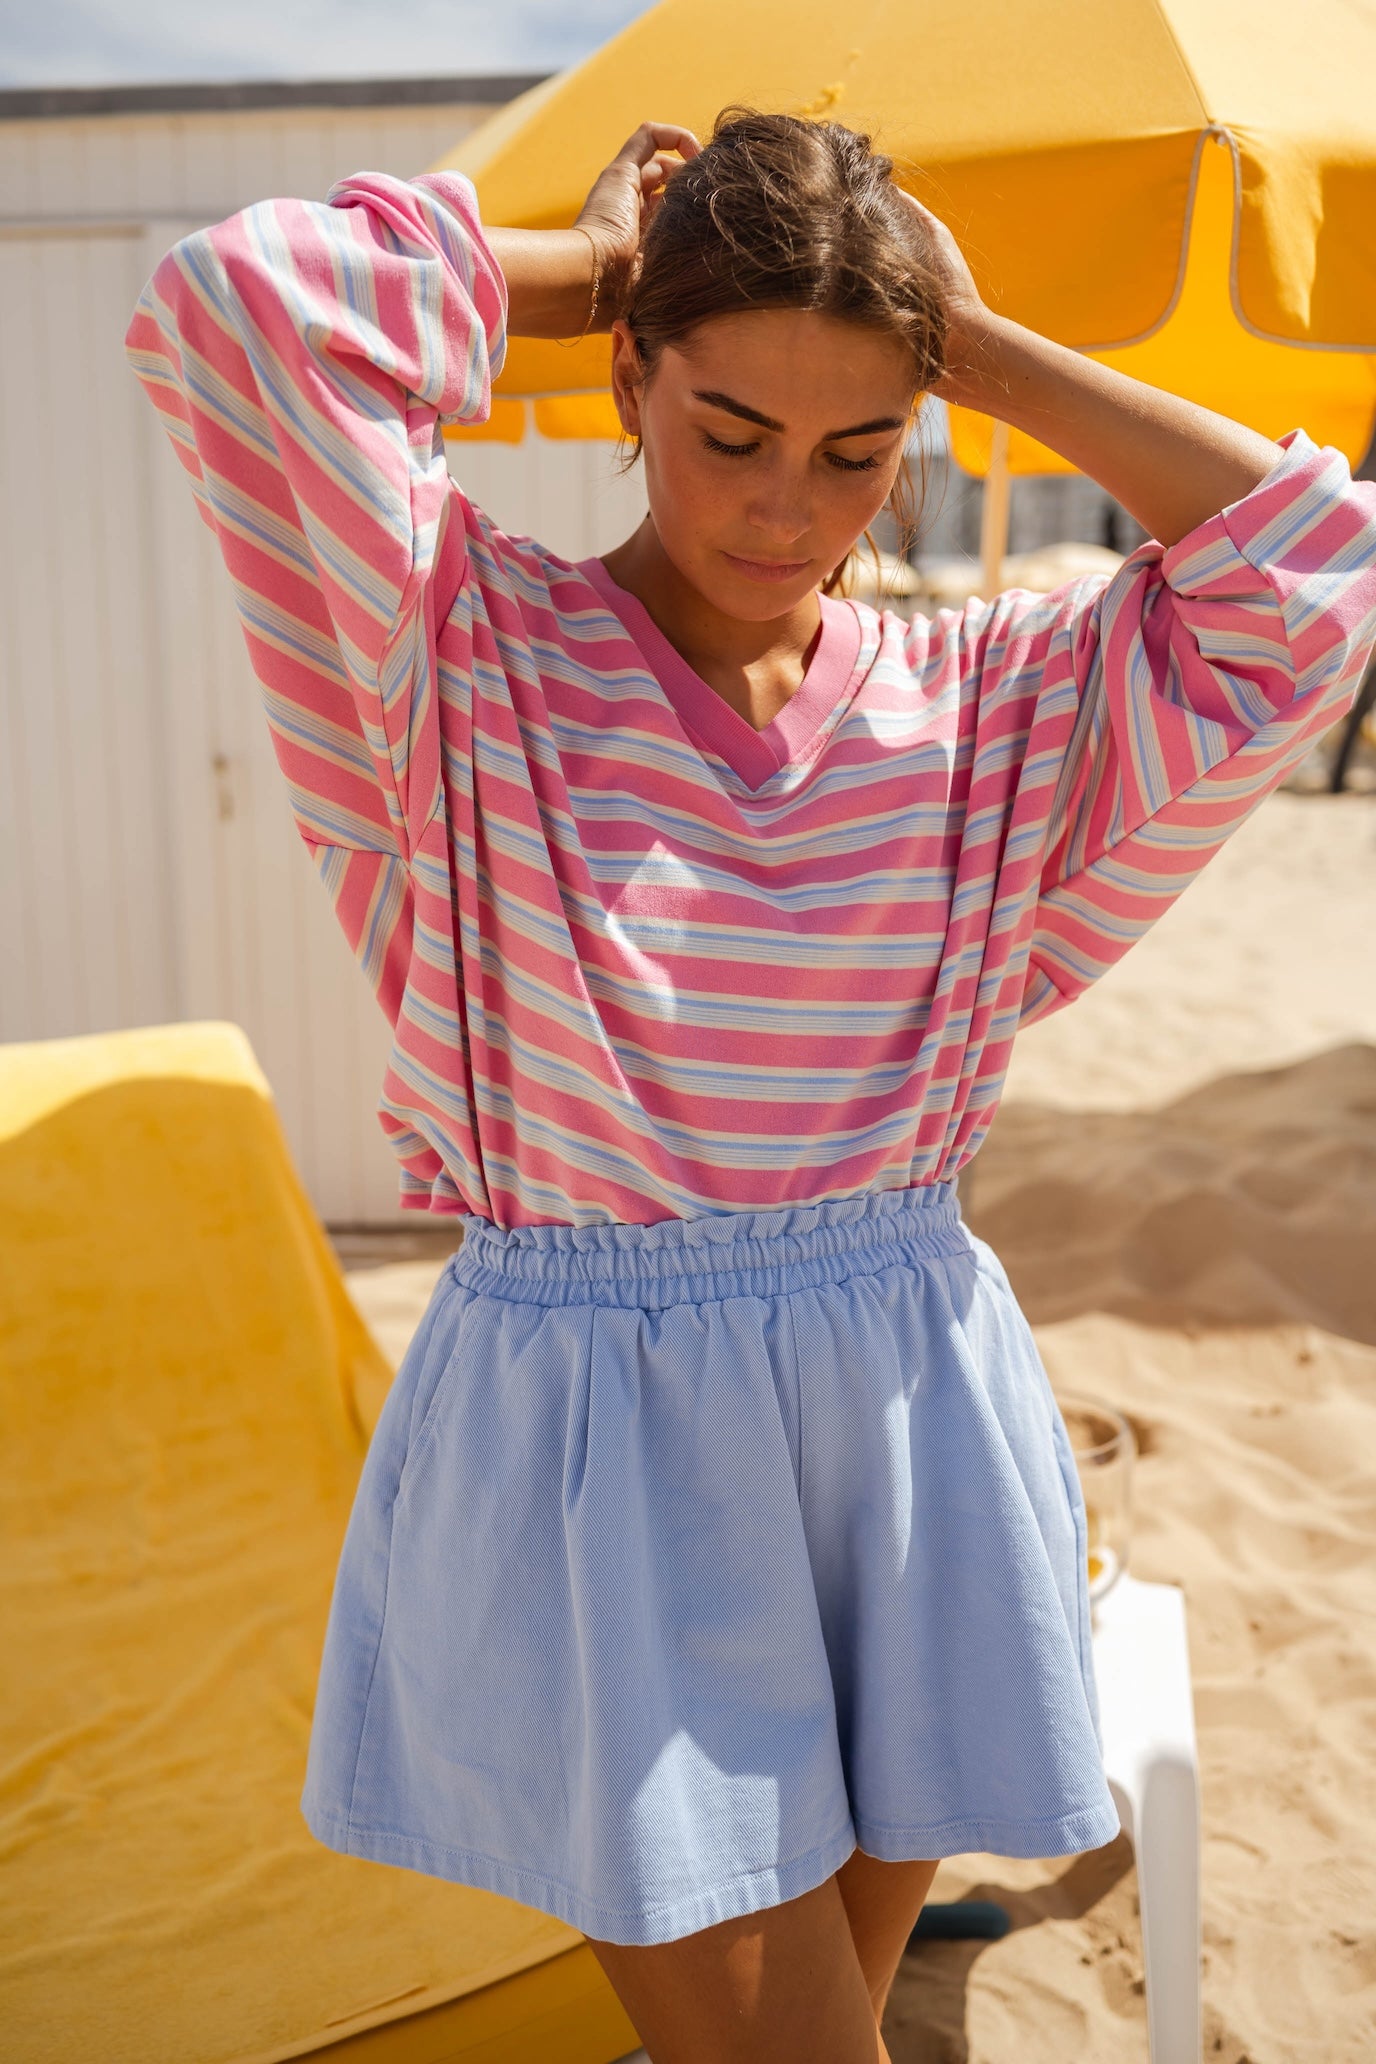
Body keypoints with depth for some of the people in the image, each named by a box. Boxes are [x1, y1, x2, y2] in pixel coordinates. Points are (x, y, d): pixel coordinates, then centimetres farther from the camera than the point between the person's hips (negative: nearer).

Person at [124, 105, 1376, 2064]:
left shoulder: (992, 703, 3)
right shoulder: (472, 653, -6)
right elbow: (239, 299, -18)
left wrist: (980, 343, -5)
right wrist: (574, 265, -4)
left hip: (901, 1413, 4)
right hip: (590, 1436, -3)